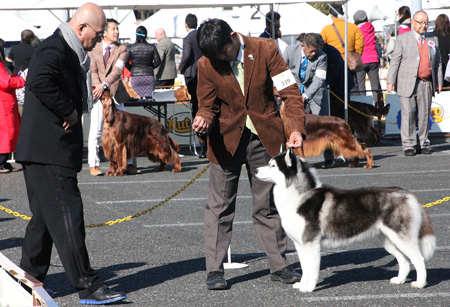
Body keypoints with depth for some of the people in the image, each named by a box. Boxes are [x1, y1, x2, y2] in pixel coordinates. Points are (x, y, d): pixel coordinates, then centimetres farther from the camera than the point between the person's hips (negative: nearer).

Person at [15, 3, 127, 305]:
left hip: (55, 150, 11)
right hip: (49, 151, -11)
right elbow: (38, 81, -32)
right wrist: (69, 111, -23)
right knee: (68, 215, -9)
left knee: (45, 217, 15)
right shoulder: (55, 49, -14)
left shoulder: (71, 53, 19)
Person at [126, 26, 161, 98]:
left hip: (135, 77, 0)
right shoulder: (152, 47, -2)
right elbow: (157, 62, 0)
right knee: (149, 98, 3)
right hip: (149, 76, 1)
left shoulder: (130, 48, -4)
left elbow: (125, 63, -4)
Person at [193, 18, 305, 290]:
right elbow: (208, 105, 1)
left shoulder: (266, 50, -11)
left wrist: (297, 128, -24)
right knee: (219, 206, 0)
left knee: (268, 205, 8)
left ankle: (279, 266, 17)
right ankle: (215, 271, 6)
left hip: (265, 136, 0)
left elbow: (291, 92, -11)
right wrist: (203, 120, -24)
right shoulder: (207, 64, -8)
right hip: (227, 138, 0)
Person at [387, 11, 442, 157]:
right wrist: (390, 81, -6)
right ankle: (409, 145, 0)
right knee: (408, 114, -5)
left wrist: (439, 82, 13)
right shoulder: (403, 39, 4)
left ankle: (423, 144, 14)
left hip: (427, 84, 3)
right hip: (408, 84, -3)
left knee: (424, 114, 5)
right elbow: (395, 61, 1)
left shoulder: (433, 39, 15)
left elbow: (437, 61, 18)